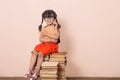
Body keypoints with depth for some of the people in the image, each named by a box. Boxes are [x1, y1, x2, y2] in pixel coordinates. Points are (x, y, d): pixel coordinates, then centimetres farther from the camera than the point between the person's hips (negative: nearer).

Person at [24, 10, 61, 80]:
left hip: (52, 45, -5)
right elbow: (41, 39, 2)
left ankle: (36, 73, -21)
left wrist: (47, 34, -17)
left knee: (40, 53, -28)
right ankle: (30, 71, -21)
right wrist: (50, 39, -13)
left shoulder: (56, 27, 0)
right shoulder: (43, 28, 12)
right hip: (43, 44, 5)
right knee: (34, 52, -22)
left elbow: (56, 37, -15)